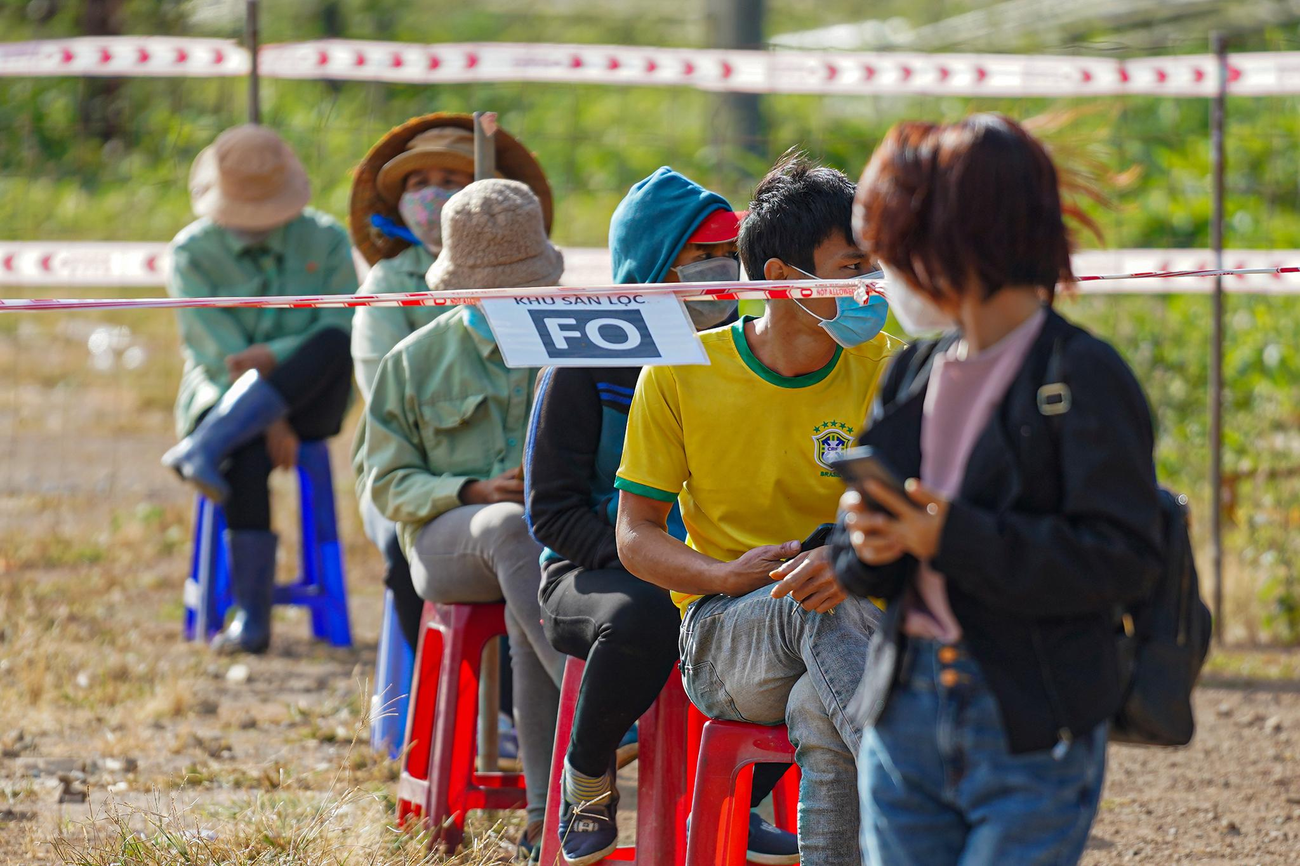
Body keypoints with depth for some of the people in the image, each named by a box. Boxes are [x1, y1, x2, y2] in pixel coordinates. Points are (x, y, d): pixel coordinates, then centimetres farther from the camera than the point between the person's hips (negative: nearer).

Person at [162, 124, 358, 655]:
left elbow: (341, 334, -9)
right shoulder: (193, 252, -2)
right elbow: (218, 350, -12)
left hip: (309, 400, 1)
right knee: (246, 455, -38)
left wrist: (274, 357, -28)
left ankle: (204, 451, -44)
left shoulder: (326, 241, 1)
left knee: (332, 346, -35)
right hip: (223, 393, -1)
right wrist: (270, 422, -23)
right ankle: (251, 619, -37)